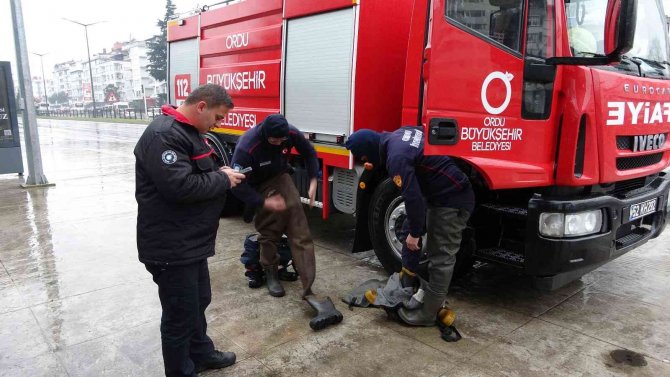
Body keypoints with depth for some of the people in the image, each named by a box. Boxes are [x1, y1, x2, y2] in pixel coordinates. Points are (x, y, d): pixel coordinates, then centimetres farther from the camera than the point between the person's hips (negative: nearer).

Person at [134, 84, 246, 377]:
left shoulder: (188, 131, 13)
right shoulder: (163, 135, -22)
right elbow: (181, 187, -31)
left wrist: (222, 174, 6)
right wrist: (223, 180, -18)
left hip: (191, 242, 11)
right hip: (171, 247, -11)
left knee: (199, 301, 25)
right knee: (180, 314, 6)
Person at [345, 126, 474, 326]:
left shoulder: (397, 158, -24)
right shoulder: (399, 134, 4)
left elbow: (413, 198, -25)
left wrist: (415, 233, -11)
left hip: (453, 201, -10)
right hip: (439, 195, 10)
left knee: (441, 257, -2)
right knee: (409, 231, 17)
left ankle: (428, 313, 9)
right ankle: (405, 285, 30)